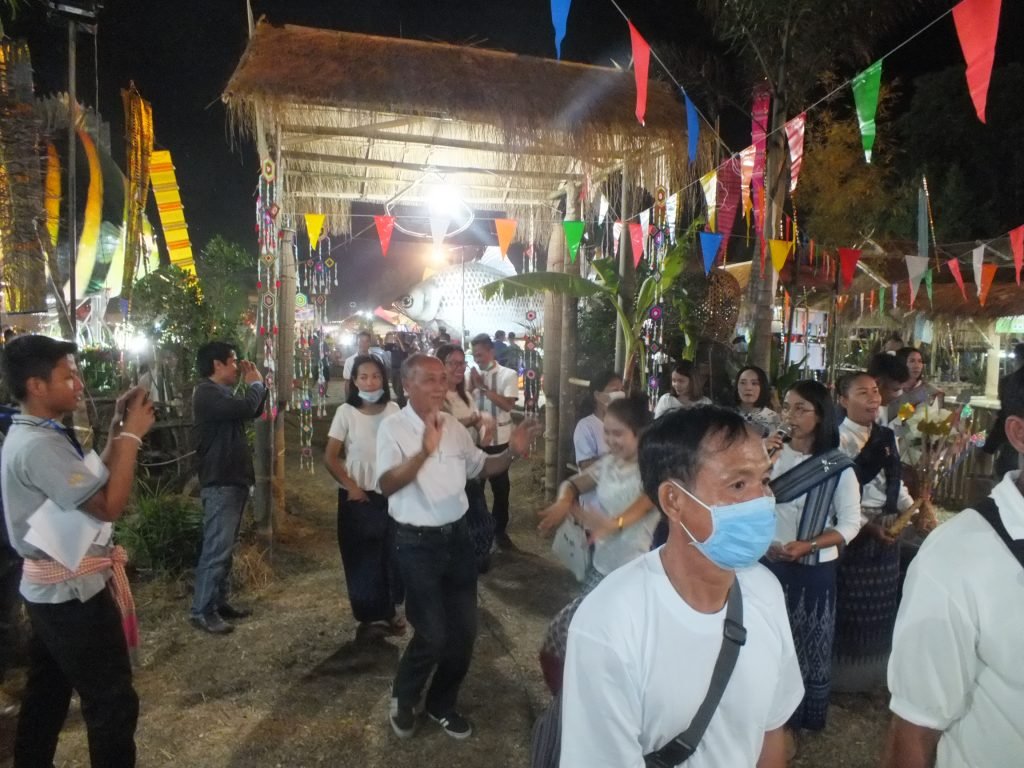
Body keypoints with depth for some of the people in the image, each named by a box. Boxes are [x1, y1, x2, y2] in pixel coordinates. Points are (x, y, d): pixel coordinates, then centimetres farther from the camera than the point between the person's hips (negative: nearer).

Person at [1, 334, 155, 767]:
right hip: (74, 592, -10)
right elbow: (110, 504, -27)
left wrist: (118, 430, 4)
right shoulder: (39, 445, -24)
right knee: (112, 702, 1)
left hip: (50, 587, 10)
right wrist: (131, 435, -21)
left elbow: (95, 481, 13)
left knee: (47, 693, 22)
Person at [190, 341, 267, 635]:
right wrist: (255, 383, -11)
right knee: (216, 548, -8)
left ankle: (219, 601, 24)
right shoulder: (207, 392, -16)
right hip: (220, 482, -10)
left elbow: (254, 411, 22)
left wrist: (255, 384, 9)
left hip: (233, 479, 11)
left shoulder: (221, 392, 17)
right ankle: (201, 611, -1)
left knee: (225, 547, 15)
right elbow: (245, 407, -30)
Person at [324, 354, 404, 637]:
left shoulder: (393, 410, -4)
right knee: (361, 557, 9)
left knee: (391, 554, 8)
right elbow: (330, 458, -6)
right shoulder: (346, 412, -10)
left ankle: (389, 609, 28)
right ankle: (367, 614, 27)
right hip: (357, 496, -2)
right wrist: (350, 486, -13)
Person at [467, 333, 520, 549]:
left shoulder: (508, 375, -6)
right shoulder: (470, 375, 0)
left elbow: (508, 405, -17)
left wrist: (483, 387, -19)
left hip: (499, 440, -1)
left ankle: (500, 530, 27)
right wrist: (472, 386, -18)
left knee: (501, 487, 11)